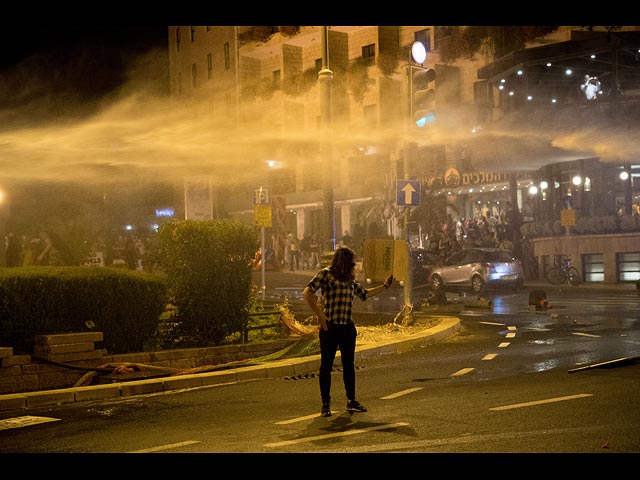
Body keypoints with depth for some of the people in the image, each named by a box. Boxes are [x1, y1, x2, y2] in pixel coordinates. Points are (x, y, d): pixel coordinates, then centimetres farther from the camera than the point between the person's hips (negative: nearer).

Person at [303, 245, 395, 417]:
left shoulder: (350, 279, 17)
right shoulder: (325, 274, -4)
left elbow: (364, 294, 32)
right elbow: (307, 293, -14)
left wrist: (385, 286, 30)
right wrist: (320, 316, -17)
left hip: (348, 327, 7)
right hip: (329, 327, -7)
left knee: (349, 364, 11)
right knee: (326, 366, 0)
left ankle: (351, 401, 22)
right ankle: (325, 404, 8)